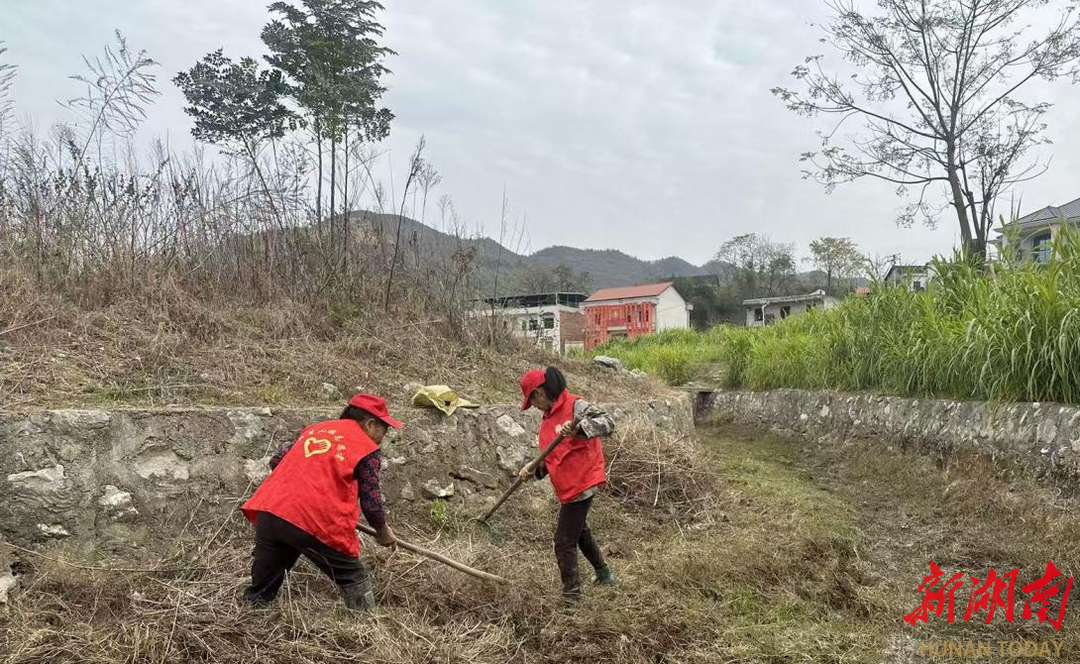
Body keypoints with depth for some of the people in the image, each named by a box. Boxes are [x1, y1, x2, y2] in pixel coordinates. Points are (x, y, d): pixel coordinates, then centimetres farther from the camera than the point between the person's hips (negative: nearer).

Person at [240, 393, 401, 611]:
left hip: (268, 513, 5)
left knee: (261, 593, 17)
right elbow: (371, 502, 6)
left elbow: (277, 460, 23)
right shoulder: (367, 448, 6)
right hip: (316, 524, -5)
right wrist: (383, 531, 23)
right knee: (355, 581, 13)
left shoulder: (315, 428, 22)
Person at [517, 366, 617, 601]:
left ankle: (571, 594, 6)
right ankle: (603, 573, 47)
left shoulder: (575, 405, -16)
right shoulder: (549, 417, 13)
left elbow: (607, 423, -28)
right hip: (570, 487, 11)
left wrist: (577, 428, -41)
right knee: (578, 529, 28)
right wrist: (535, 468, 3)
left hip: (581, 484, -11)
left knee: (565, 542, -6)